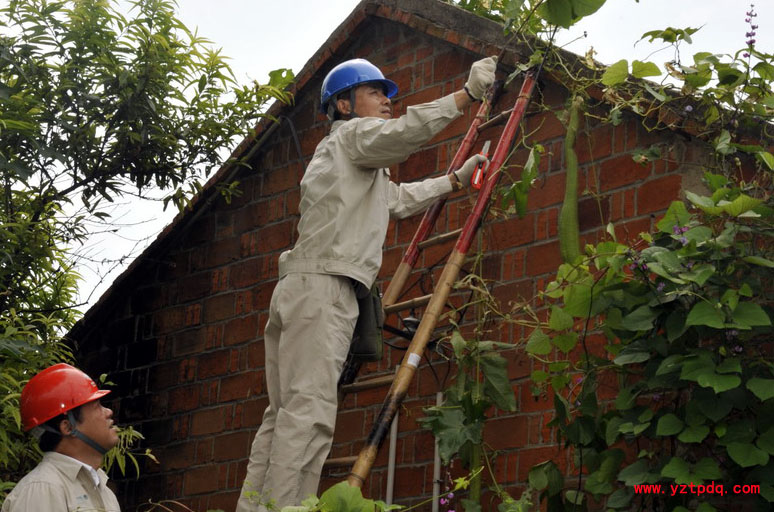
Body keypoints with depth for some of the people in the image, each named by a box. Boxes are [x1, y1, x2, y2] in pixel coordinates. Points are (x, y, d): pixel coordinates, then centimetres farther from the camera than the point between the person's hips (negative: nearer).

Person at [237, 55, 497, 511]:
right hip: (322, 285, -10)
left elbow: (400, 199, 46)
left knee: (285, 413, 3)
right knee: (310, 410, -19)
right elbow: (404, 132, -15)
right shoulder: (352, 133, 5)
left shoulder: (364, 165, 34)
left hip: (304, 289, 10)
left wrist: (457, 179, 45)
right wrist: (468, 94, -16)